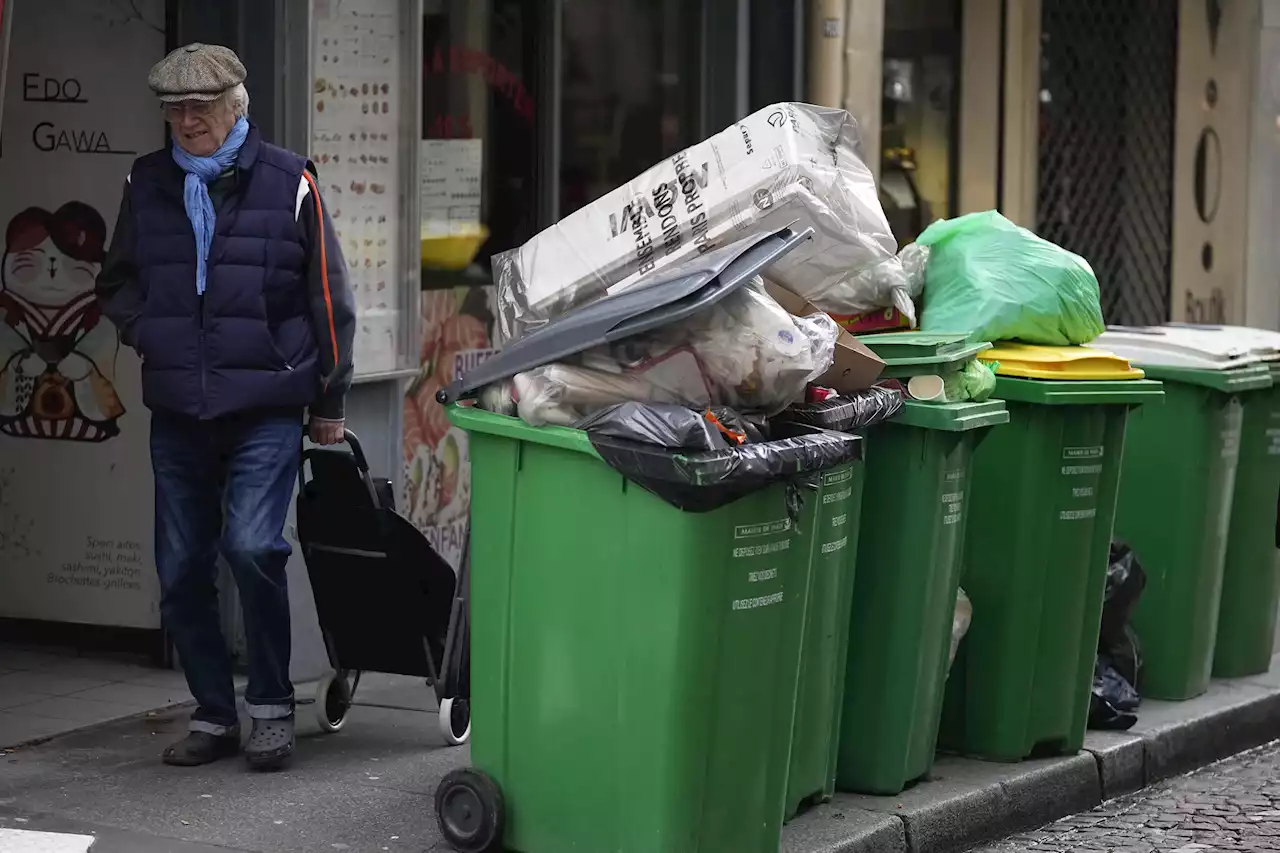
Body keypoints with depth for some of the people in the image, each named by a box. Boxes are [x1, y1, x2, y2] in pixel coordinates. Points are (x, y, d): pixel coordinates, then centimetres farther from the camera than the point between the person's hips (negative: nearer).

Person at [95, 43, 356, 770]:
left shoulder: (288, 183, -3)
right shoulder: (147, 185, 8)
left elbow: (329, 299, 3)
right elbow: (118, 281, 22)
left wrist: (329, 401, 6)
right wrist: (146, 330, 1)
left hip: (266, 409, -4)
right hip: (178, 412, 4)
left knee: (251, 545, -20)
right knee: (182, 571, 6)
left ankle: (273, 709, -4)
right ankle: (214, 717, 20)